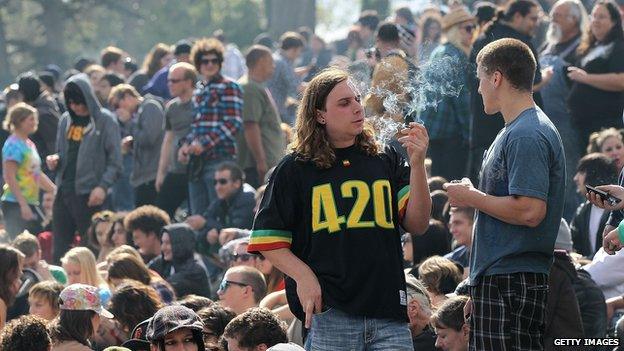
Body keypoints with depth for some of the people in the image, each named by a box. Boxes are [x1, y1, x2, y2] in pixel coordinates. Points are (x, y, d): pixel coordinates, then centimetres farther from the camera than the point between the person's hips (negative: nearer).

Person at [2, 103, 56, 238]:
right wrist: (23, 205, -23)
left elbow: (37, 174, 24)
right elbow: (9, 178, -19)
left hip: (30, 203, 10)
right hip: (15, 205, -10)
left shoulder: (29, 144, 16)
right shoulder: (14, 145, -12)